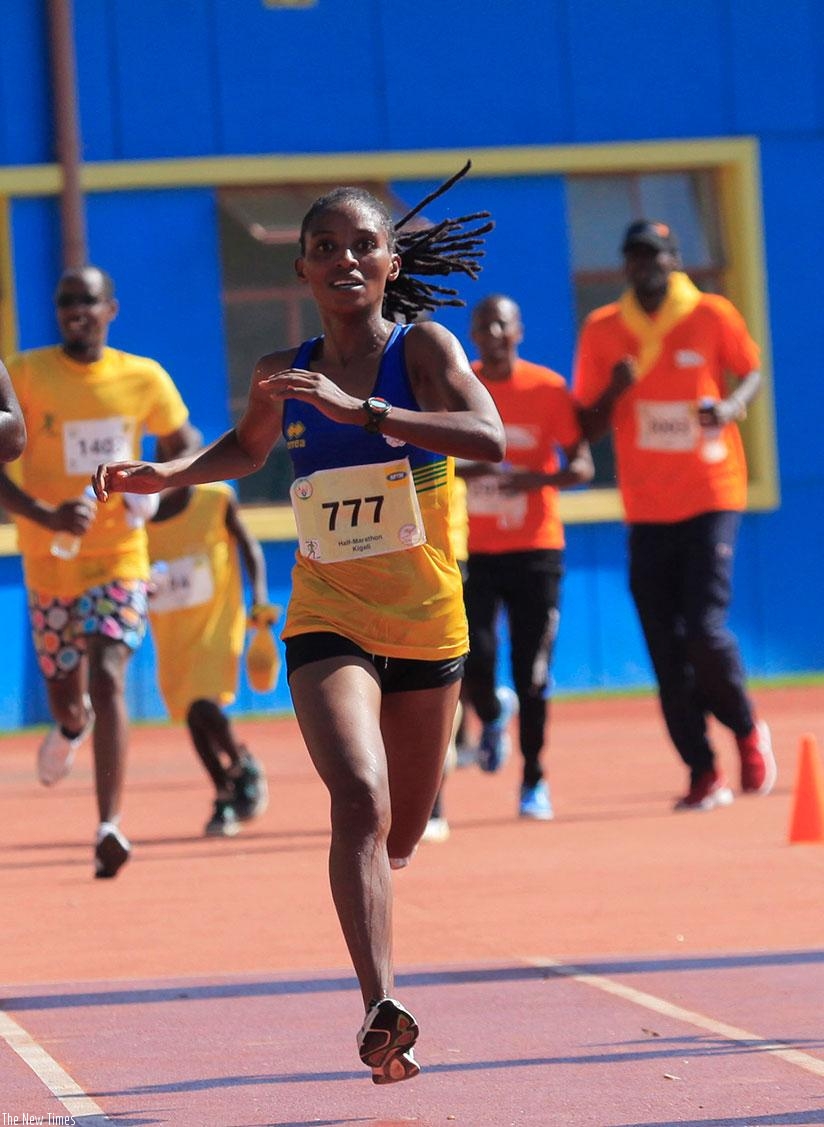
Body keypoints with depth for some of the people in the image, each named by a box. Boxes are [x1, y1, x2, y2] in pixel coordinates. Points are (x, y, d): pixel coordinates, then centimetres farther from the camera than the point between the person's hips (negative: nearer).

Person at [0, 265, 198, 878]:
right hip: (49, 563, 1)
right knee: (66, 699, 12)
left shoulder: (144, 378, -2)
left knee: (108, 679, -19)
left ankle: (110, 827, -24)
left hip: (120, 557, -1)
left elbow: (179, 444, 14)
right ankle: (72, 726, 52)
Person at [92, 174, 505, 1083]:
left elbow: (488, 439, -29)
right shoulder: (284, 376, -1)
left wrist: (363, 410, -35)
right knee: (360, 799, -25)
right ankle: (380, 1009, -32)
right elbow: (247, 448, 23)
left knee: (399, 836, 16)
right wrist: (169, 474, 4)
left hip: (426, 626, 0)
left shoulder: (423, 349, -10)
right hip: (326, 623, 0)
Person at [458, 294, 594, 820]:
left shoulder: (548, 388, -3)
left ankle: (534, 781, 15)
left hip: (535, 548, -1)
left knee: (533, 674, -1)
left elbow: (582, 466, -3)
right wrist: (465, 470, -15)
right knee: (474, 656, -13)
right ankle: (492, 715, 23)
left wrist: (537, 478, -23)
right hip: (471, 551, 1)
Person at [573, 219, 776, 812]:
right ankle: (704, 773, 9)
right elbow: (587, 427, 7)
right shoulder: (603, 330, 4)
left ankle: (748, 730, 14)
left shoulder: (714, 315, -2)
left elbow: (751, 372, 11)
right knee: (666, 648, 0)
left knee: (705, 629, -14)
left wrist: (730, 407, -11)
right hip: (647, 511, 3)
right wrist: (614, 390, -14)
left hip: (712, 498, -3)